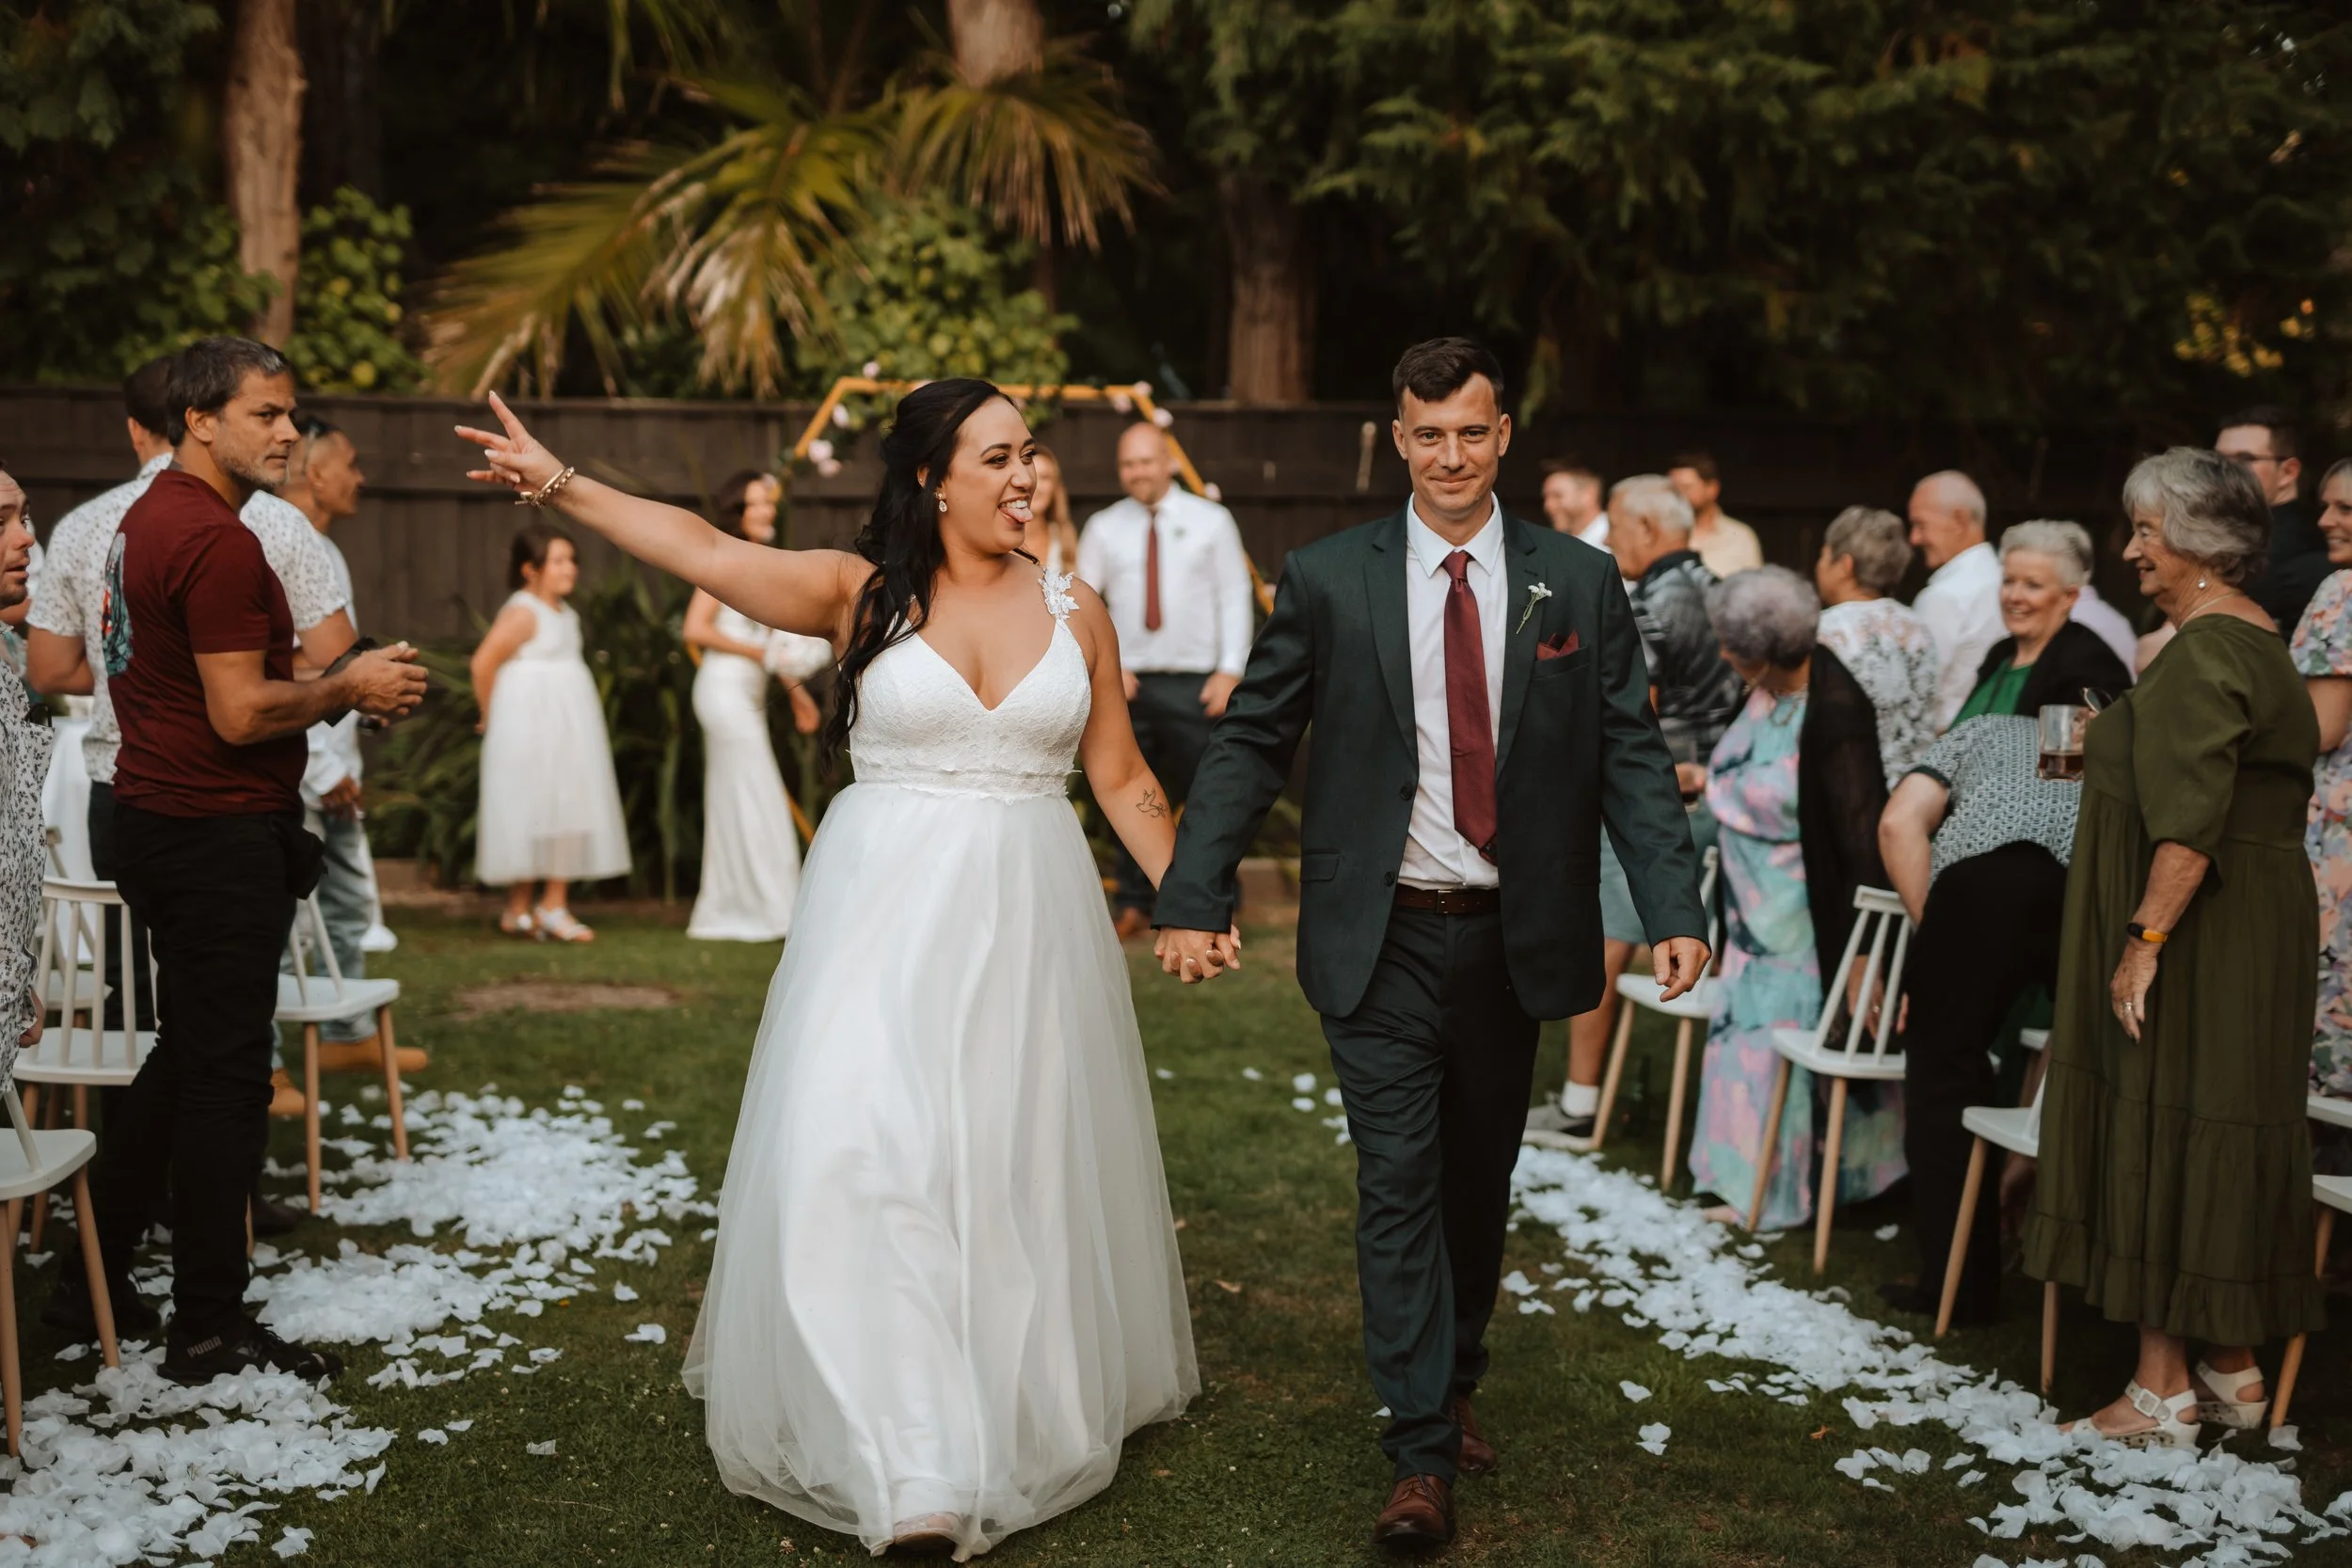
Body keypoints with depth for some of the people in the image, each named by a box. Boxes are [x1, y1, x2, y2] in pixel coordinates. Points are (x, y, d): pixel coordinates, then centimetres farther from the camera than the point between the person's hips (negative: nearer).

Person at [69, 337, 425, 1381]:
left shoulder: (146, 521, 15)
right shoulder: (216, 541, -18)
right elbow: (241, 716, -22)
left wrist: (342, 688, 12)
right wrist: (348, 688, -8)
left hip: (158, 820, 10)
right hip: (220, 836, -10)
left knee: (184, 1058, 19)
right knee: (224, 1077, -2)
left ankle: (96, 1276, 27)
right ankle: (209, 1329, 6)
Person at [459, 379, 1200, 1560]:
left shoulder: (1076, 613, 6)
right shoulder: (863, 593, -1)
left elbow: (1122, 777, 9)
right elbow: (704, 551, -8)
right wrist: (561, 487, -15)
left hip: (1025, 919, 2)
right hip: (888, 911, -2)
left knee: (1022, 1166, 9)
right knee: (869, 1158, -10)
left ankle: (1028, 1412, 28)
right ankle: (910, 1470, -6)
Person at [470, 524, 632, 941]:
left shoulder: (564, 613, 13)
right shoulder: (523, 612, -13)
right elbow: (483, 663, -17)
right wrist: (490, 716, -6)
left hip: (567, 730, 8)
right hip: (531, 730, -8)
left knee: (567, 813, 6)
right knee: (532, 813, -4)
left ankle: (555, 906, 10)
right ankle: (518, 909, 5)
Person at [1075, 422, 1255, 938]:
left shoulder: (1211, 522, 4)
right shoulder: (1104, 527, 9)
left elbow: (1235, 598, 1)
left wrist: (1230, 670, -7)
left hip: (1193, 683, -2)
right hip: (1128, 682, 2)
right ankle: (1133, 906, 13)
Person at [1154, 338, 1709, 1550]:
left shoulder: (1579, 584, 2)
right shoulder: (1328, 579, -2)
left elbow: (1632, 758, 1)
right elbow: (1251, 744, -1)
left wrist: (1673, 909, -10)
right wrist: (1193, 897, -9)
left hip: (1511, 940, 2)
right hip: (1381, 943, -2)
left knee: (1480, 1182, 16)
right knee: (1399, 1188, -2)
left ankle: (1456, 1386, 37)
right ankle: (1423, 1453, 6)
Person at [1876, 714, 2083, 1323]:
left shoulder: (1980, 732, 36)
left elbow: (1900, 823, 17)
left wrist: (1931, 931, 16)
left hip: (1987, 874, -2)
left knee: (1945, 1063, 9)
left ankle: (1957, 1283, 9)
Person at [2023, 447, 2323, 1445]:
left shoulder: (2205, 652, -18)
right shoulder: (2258, 641, 14)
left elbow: (2191, 820, -25)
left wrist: (2145, 937, -25)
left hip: (2199, 935, -10)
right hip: (2254, 922, 10)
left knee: (2162, 1132, -2)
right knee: (2219, 1139, 14)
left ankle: (2164, 1387, 4)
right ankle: (2234, 1369, 22)